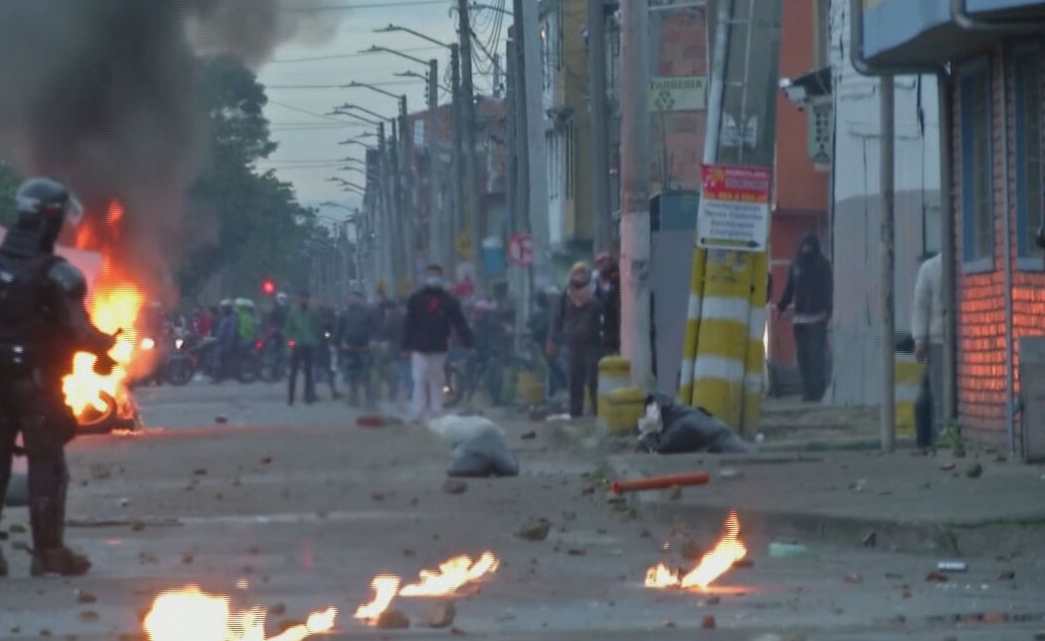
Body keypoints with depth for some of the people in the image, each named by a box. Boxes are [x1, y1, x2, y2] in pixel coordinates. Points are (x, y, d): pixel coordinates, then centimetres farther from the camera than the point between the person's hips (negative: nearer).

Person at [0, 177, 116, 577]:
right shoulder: (55, 274, -16)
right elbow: (78, 331, -17)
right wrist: (105, 346, 2)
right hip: (37, 379, -5)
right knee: (46, 465, 3)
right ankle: (49, 552, 3)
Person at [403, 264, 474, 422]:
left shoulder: (448, 301, 5)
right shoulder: (416, 299, 2)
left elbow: (459, 323, 1)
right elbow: (409, 324, 0)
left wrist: (467, 343, -6)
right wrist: (406, 346, -5)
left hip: (439, 349, 2)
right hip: (420, 349, -2)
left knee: (436, 382, 7)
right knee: (420, 381, -7)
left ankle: (435, 413, 9)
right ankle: (418, 414, -7)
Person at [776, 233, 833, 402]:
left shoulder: (823, 265, 3)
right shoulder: (796, 266, 15)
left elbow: (828, 289, -3)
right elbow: (789, 289, 13)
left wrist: (827, 310, -16)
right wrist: (782, 306, -2)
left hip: (817, 317, -4)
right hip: (800, 317, 4)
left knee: (817, 353, -10)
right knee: (803, 355, 2)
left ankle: (818, 390, -11)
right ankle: (808, 390, 4)